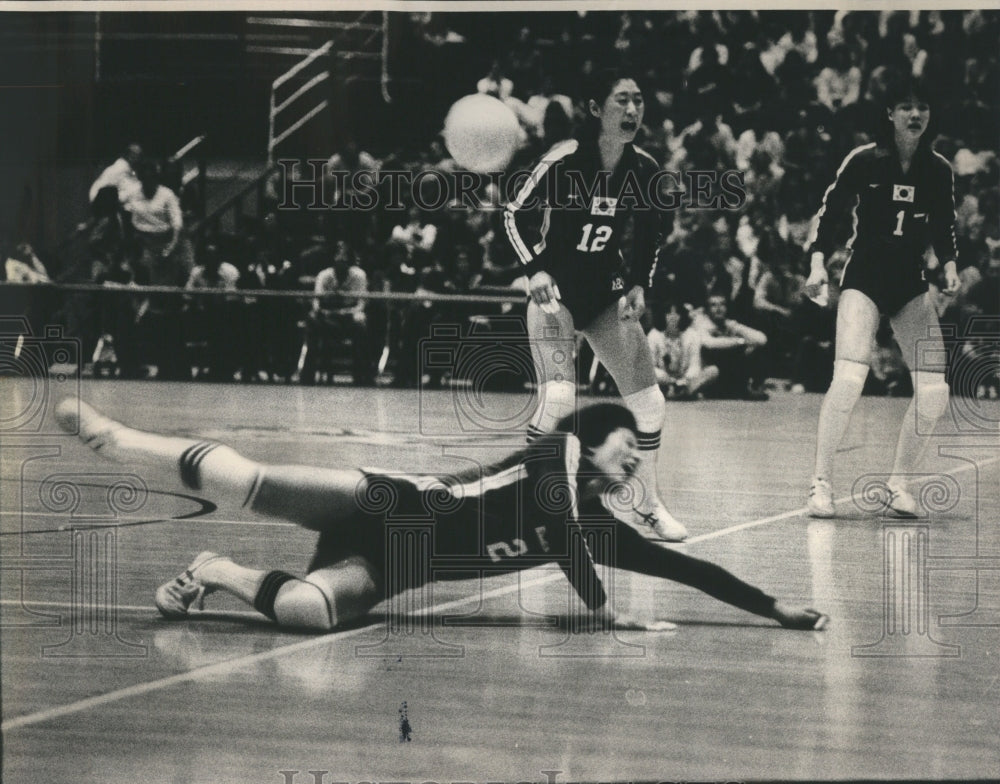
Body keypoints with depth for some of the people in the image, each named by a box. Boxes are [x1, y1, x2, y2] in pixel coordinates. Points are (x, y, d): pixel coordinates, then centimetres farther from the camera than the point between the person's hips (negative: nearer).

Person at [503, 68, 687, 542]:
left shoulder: (643, 169, -5)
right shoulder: (564, 160, -19)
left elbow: (647, 232, 11)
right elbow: (515, 214, -9)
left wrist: (639, 285, -1)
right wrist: (535, 269, -20)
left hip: (606, 293, 5)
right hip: (556, 290, -5)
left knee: (649, 404, 1)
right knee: (558, 400, -23)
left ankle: (644, 504, 21)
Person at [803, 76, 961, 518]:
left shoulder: (939, 170, 2)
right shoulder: (863, 161, -7)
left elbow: (944, 228, 13)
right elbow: (829, 212, -1)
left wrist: (949, 266, -3)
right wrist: (818, 261, -12)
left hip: (910, 287, 4)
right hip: (863, 280, -4)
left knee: (934, 391, -7)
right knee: (849, 377, -23)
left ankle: (897, 485, 8)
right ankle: (821, 483, -13)